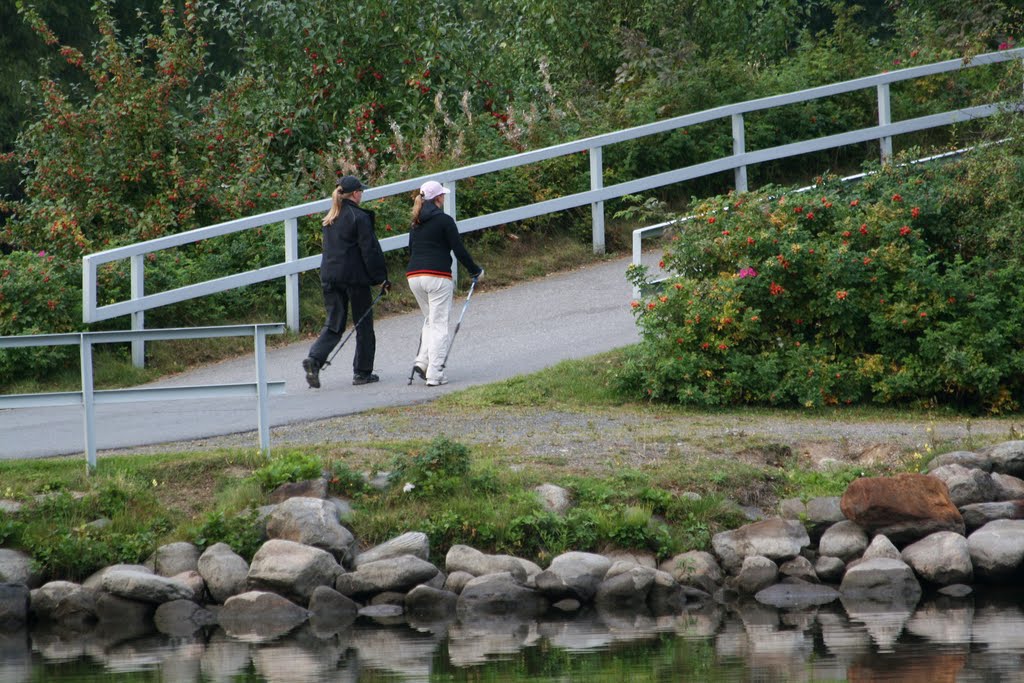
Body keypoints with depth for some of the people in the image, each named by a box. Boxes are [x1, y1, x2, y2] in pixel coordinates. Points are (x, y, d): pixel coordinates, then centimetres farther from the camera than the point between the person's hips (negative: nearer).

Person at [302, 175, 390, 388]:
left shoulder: (329, 219, 11)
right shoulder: (359, 217, -11)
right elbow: (369, 250, -11)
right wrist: (380, 278, -6)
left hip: (329, 276, 6)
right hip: (355, 277, -6)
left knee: (334, 323, 7)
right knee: (363, 324, 7)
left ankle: (315, 359, -17)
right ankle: (362, 372, 11)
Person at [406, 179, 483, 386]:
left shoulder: (416, 224, 16)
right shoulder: (444, 220, -4)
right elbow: (459, 250, -6)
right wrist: (476, 270, 7)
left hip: (414, 276, 6)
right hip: (437, 276, -6)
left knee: (429, 321, 21)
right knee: (439, 325, -2)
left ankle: (422, 361, 3)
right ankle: (434, 374, -7)